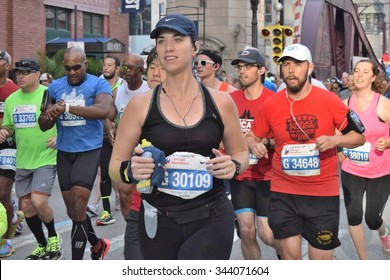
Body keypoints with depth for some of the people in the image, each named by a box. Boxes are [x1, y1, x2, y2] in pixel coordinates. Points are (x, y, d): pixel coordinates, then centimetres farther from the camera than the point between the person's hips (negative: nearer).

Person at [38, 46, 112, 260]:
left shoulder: (98, 84, -7)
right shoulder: (55, 87, 7)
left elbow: (104, 111, -27)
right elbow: (43, 124, 8)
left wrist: (67, 108, -33)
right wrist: (52, 115, -16)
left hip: (89, 150, -5)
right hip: (64, 152, 6)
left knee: (78, 209, -11)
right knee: (72, 211, 14)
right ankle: (98, 244, 40)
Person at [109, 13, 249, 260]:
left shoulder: (221, 102, 1)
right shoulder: (141, 105, -2)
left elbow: (241, 153, 14)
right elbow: (115, 165, 3)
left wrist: (234, 166, -8)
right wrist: (130, 170, -19)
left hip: (212, 219, -1)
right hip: (158, 222, 1)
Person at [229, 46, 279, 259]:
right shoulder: (231, 99, 3)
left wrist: (266, 141, -21)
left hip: (267, 176, -3)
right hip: (240, 175, 3)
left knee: (267, 234, -2)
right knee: (246, 232, 2)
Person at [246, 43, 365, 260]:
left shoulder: (330, 101, -6)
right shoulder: (270, 104, -2)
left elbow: (359, 136, 2)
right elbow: (251, 137, 11)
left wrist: (335, 139, -17)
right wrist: (254, 145, -12)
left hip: (323, 194, -1)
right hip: (283, 193, 1)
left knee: (320, 259, 7)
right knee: (290, 258, 6)